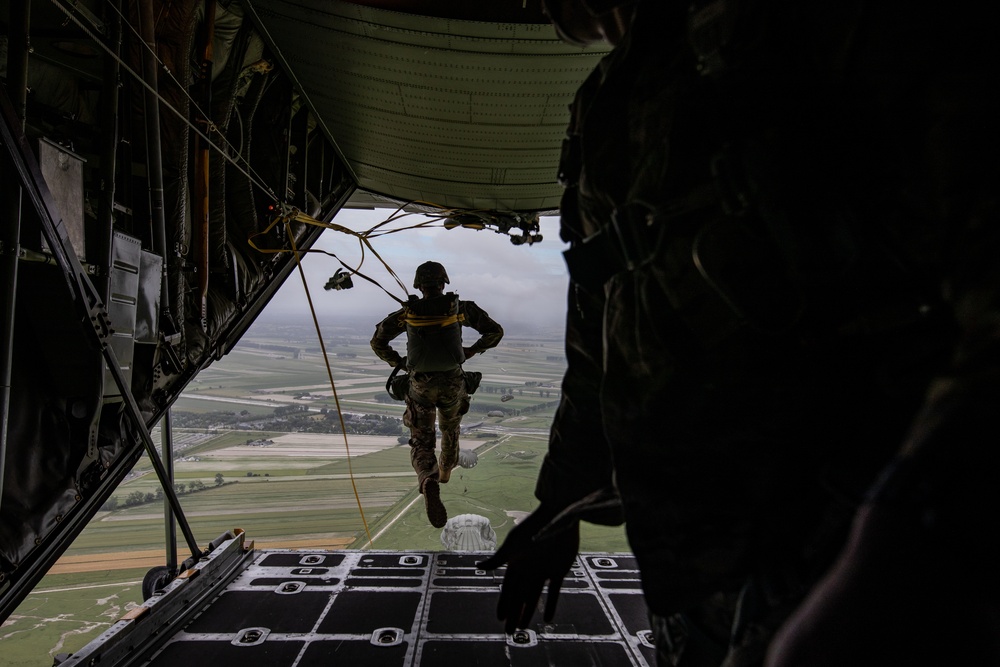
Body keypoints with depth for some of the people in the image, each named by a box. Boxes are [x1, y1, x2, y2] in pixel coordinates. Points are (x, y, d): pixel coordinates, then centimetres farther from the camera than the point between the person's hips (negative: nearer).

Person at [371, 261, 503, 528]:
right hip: (453, 383, 1)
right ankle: (445, 471, 51)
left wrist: (399, 363, 18)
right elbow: (496, 331, -2)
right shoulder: (460, 308, -6)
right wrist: (471, 351, 12)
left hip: (420, 385, -1)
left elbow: (377, 342, 4)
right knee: (450, 428, 30)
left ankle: (429, 482, -27)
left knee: (421, 443, 4)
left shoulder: (407, 313, -3)